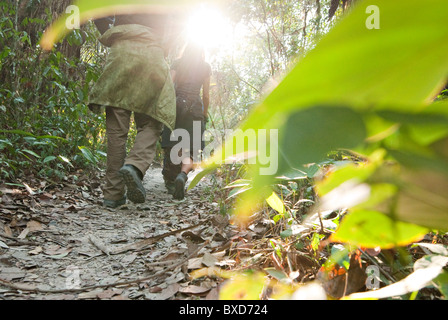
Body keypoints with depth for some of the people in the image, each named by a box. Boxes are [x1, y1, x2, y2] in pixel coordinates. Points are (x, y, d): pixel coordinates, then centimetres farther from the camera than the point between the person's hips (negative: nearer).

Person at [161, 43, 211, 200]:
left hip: (176, 104, 2)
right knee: (191, 150, -4)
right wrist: (205, 114, 19)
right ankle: (182, 175, -32)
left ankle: (170, 181, 10)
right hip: (195, 106, -1)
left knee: (172, 147, 9)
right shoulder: (205, 67, 13)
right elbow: (206, 94, 9)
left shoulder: (178, 63, 14)